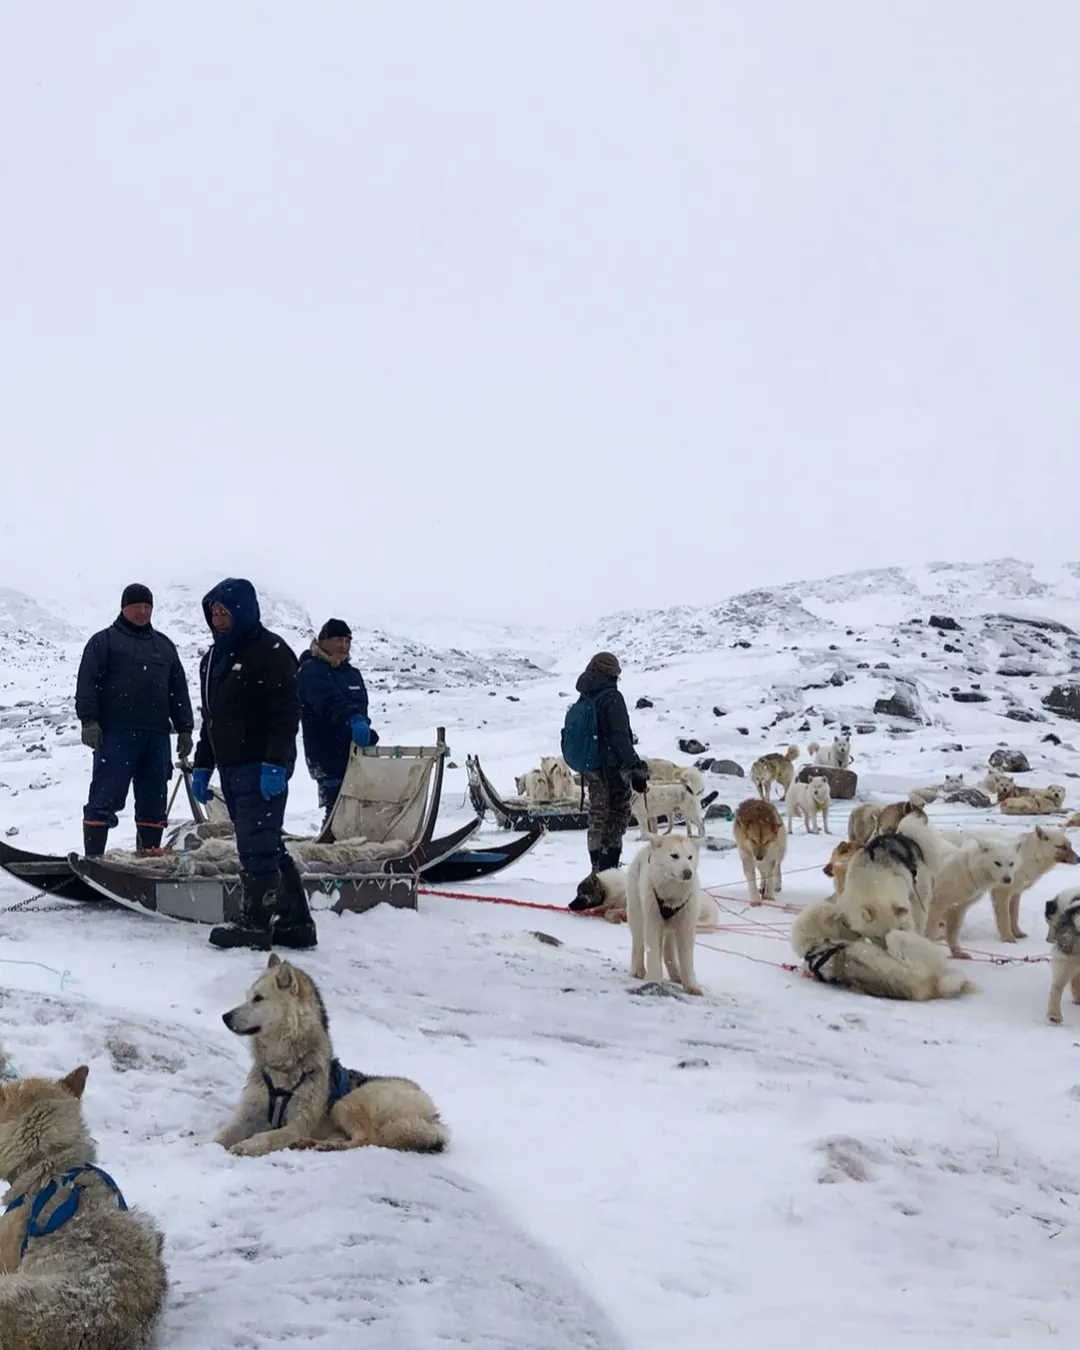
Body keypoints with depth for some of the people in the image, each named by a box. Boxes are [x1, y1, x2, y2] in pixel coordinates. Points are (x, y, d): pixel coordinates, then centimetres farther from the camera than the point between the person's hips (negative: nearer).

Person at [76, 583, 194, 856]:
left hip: (156, 734, 5)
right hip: (116, 733, -5)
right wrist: (89, 720, -14)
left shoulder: (164, 645, 21)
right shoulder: (104, 641, 5)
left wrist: (185, 729, 14)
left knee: (154, 799, 6)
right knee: (106, 796, -7)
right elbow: (87, 683, -4)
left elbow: (179, 690, 20)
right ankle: (93, 858, -6)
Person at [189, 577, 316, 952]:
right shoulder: (214, 657, 17)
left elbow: (287, 712, -16)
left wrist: (275, 763, -22)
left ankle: (255, 923, 1)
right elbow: (209, 717, 24)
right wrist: (202, 766, 20)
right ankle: (295, 922, 16)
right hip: (231, 767, 9)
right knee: (267, 846, 11)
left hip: (263, 769, -9)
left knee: (256, 847, -8)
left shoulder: (270, 651, -10)